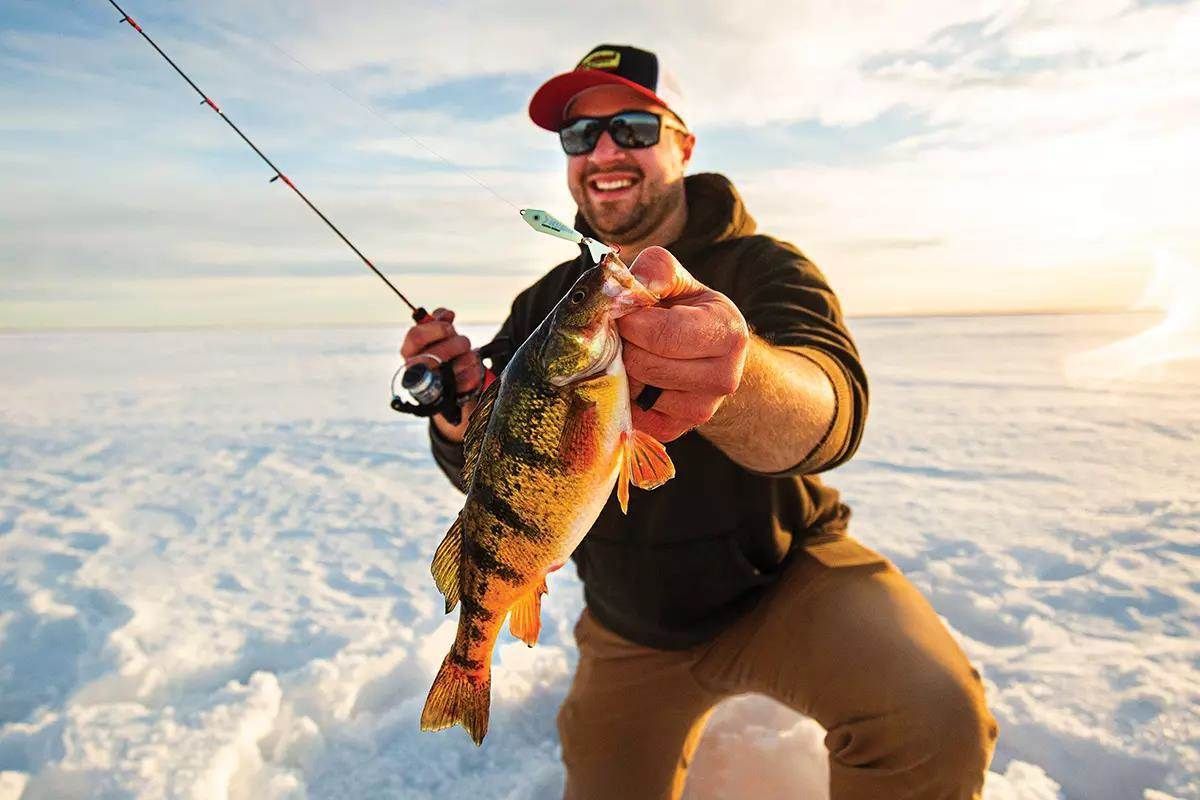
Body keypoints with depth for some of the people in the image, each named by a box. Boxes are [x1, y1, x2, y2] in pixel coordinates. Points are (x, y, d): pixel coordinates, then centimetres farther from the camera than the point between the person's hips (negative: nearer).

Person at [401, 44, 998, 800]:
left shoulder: (764, 266, -15)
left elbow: (832, 409, -36)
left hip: (784, 575, -3)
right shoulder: (542, 305, -2)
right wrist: (460, 412, -26)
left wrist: (735, 376, -60)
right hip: (630, 625, 4)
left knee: (934, 715, -29)